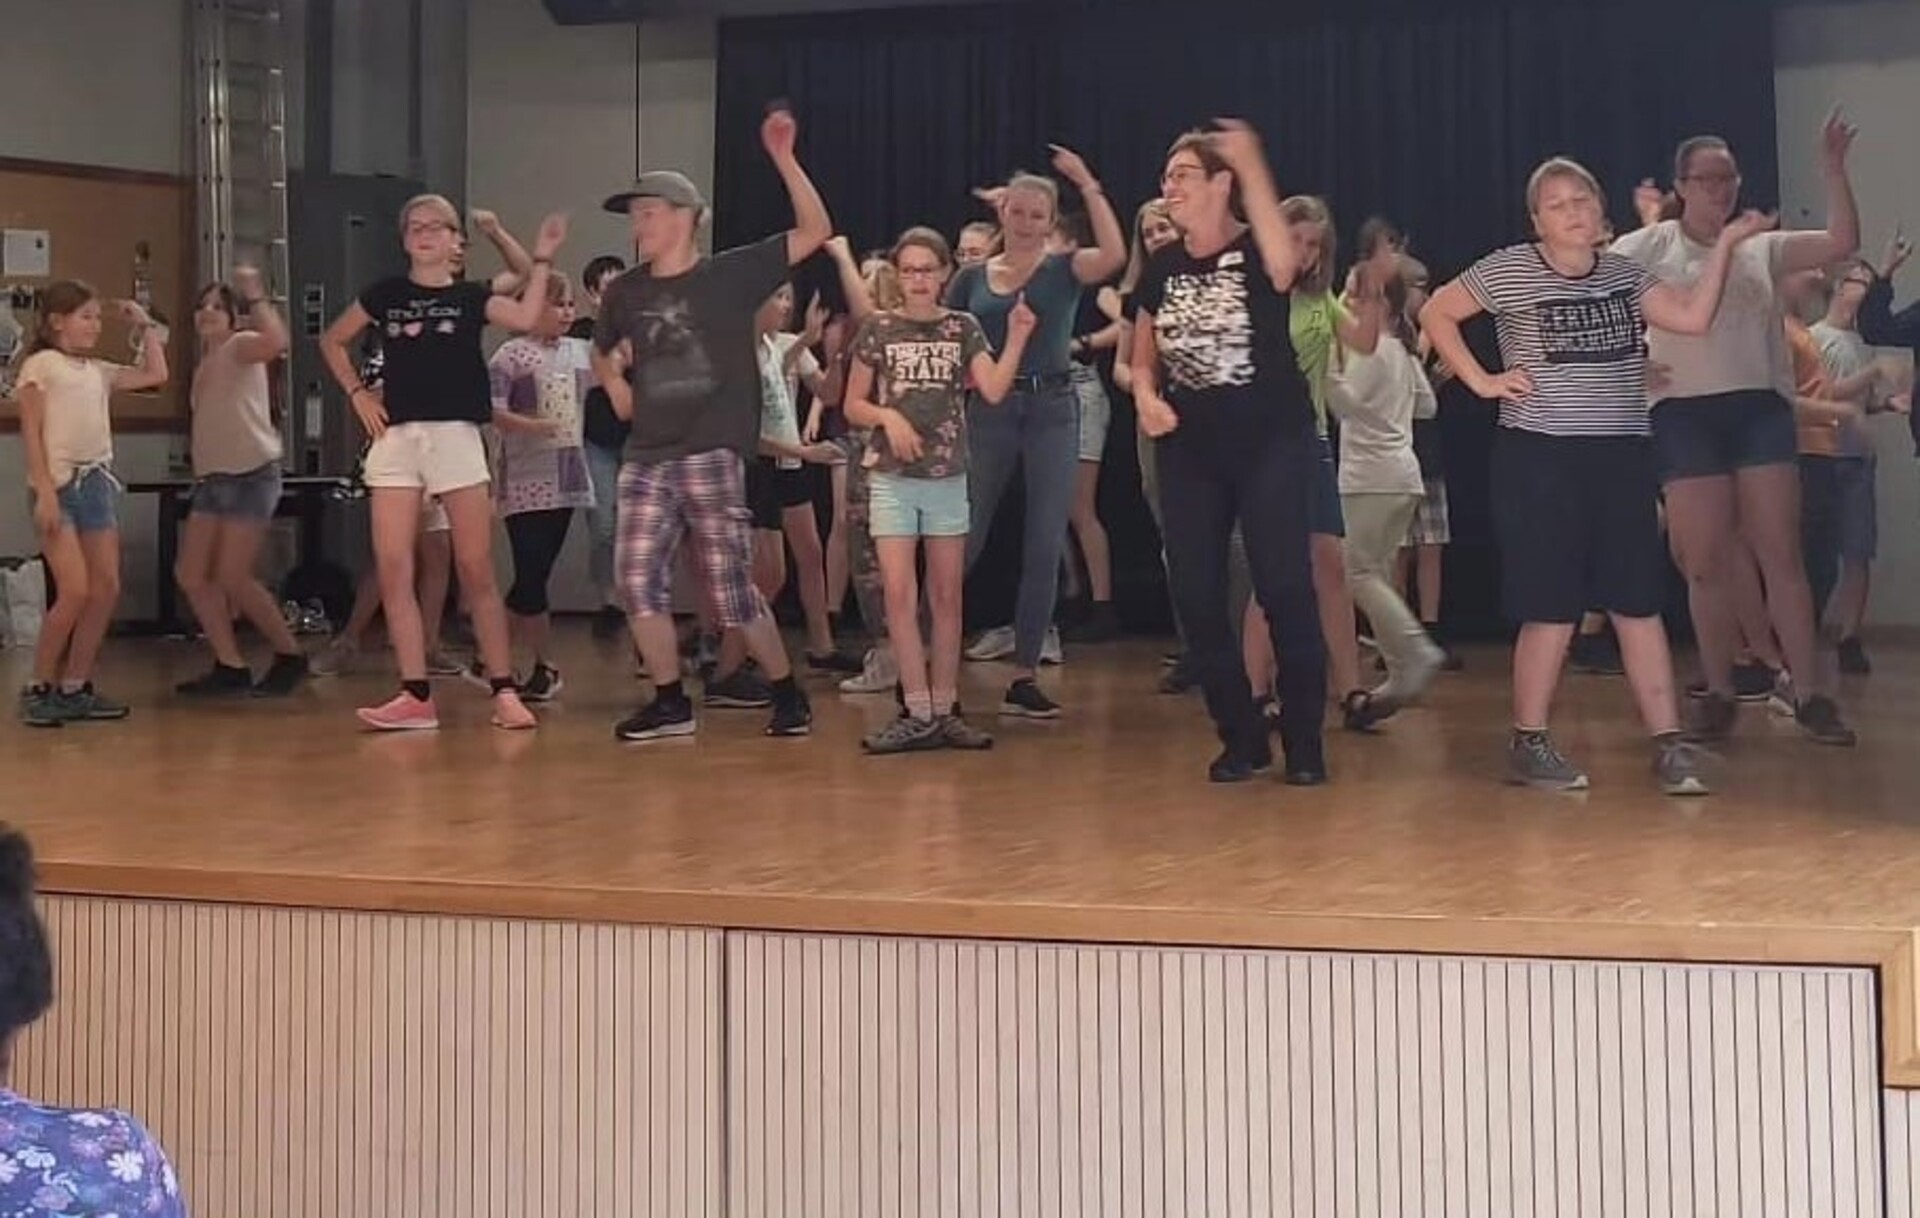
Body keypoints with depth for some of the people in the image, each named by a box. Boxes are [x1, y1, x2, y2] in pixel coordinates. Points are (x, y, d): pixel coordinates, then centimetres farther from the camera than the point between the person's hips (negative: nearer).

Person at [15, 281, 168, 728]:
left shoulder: (99, 371, 16)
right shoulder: (40, 365, -2)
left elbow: (156, 375, 21)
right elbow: (31, 434, -8)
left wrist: (146, 326, 18)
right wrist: (44, 491, -16)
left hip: (98, 481, 7)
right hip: (60, 484, -7)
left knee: (106, 588, 1)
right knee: (75, 591, -15)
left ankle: (76, 687, 10)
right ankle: (39, 688, -3)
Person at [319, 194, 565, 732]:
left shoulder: (471, 297, 5)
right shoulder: (385, 294, 11)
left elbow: (525, 318, -14)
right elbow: (332, 341, 22)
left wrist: (542, 260, -16)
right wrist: (357, 393, 10)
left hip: (456, 436, -2)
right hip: (396, 438, 2)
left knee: (476, 571, -1)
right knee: (393, 570, -4)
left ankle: (504, 691, 5)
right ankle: (416, 696, 1)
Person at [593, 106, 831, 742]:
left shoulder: (730, 275, -2)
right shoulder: (625, 293, 10)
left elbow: (815, 232, -7)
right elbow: (602, 352, 29)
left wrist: (783, 158, -15)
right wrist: (613, 379, 7)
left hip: (712, 456, -4)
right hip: (646, 458, 4)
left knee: (732, 590, -2)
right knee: (639, 577, -5)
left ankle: (788, 694, 16)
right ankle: (670, 702, 8)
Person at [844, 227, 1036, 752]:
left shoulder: (963, 328, 5)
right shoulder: (878, 329, 2)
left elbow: (993, 390, -8)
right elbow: (853, 406, 5)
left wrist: (1017, 338, -18)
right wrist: (888, 417, -13)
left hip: (949, 476, 1)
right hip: (892, 477, -1)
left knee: (947, 597, 6)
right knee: (899, 594, -9)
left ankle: (944, 711, 12)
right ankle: (919, 714, -6)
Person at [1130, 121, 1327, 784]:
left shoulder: (1255, 252, -8)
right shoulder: (1163, 267, 7)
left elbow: (1283, 263, -34)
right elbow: (1142, 358, 16)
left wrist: (1252, 165, -34)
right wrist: (1145, 396, -6)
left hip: (1273, 444, -5)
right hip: (1190, 450, 5)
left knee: (1285, 588, -7)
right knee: (1195, 595, 3)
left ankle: (1305, 742, 5)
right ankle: (1242, 737, 16)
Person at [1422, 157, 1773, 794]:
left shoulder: (1625, 274, 10)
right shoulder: (1509, 270, -4)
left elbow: (1693, 317, -1)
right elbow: (1435, 313, 1)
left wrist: (1724, 244, -4)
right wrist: (1480, 380, -6)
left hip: (1621, 459, 5)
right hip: (1540, 459, -4)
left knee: (1639, 602, 3)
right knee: (1551, 607, -3)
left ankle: (1668, 743, 5)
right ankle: (1528, 743, 9)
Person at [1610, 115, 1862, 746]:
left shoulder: (1762, 248, 12)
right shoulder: (1654, 246, 4)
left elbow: (1843, 244, 3)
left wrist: (1833, 170, -5)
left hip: (1760, 408, 2)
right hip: (1686, 414, -2)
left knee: (1781, 556, -2)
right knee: (1704, 564, 1)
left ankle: (1810, 694, 0)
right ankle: (1719, 693, 12)